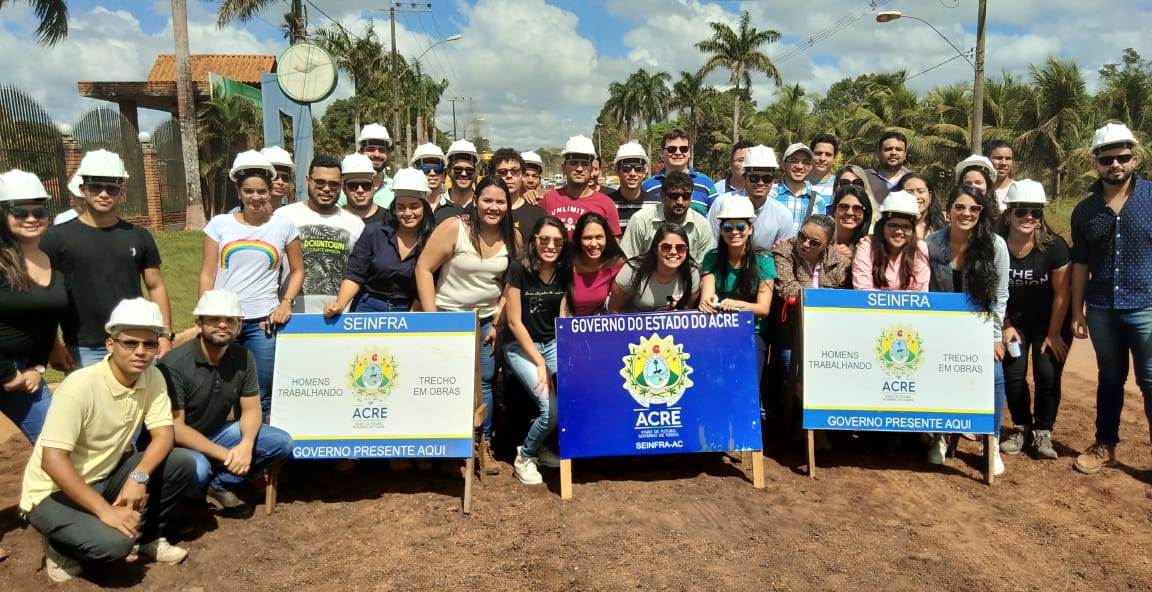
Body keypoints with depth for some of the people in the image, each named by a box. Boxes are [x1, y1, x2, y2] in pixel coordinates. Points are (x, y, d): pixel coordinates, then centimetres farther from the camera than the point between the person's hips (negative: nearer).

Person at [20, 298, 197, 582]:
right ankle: (61, 548, 4)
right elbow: (52, 460, -31)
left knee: (182, 464, -14)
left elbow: (163, 433, -9)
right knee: (114, 541, -30)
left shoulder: (152, 378, -8)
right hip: (54, 493, -6)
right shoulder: (80, 387, -27)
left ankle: (147, 537, 9)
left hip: (105, 477, 6)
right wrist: (105, 510, -34)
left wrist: (139, 476, -29)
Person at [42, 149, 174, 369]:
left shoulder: (139, 236, 7)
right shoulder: (57, 237, -1)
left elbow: (156, 286, 8)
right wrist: (52, 346, -8)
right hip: (84, 352, -2)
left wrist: (165, 335, 0)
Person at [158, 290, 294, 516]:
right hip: (181, 442, -5)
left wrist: (246, 444, -24)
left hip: (217, 433, 5)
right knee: (197, 469, -37)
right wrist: (224, 455, -28)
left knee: (281, 443, -12)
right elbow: (174, 427, -23)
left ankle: (220, 485, 2)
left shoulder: (243, 358, -7)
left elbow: (251, 409, -2)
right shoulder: (174, 364, -23)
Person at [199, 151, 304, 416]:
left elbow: (297, 270, 12)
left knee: (260, 399, 4)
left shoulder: (284, 226, 5)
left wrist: (286, 302, -3)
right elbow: (207, 275, 5)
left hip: (263, 322, 0)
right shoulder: (219, 224, 5)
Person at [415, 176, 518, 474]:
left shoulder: (512, 237, -4)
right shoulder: (454, 228, -16)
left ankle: (484, 444, 20)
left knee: (484, 381, 6)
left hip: (486, 321, 3)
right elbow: (423, 268, -15)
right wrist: (430, 317, -17)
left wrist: (497, 322, 0)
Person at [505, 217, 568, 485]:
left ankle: (539, 446, 6)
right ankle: (525, 456, 7)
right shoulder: (519, 269, -14)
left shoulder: (565, 273, -1)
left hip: (553, 343, 5)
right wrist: (539, 362, -16)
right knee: (552, 407, -22)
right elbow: (514, 321, -13)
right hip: (520, 346, -5)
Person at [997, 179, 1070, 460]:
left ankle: (1042, 432, 8)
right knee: (1013, 373, -8)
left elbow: (1061, 293, -13)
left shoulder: (1054, 246, -20)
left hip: (1050, 320, -1)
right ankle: (1022, 428, 13)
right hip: (1015, 319, 1)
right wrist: (1005, 326, -7)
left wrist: (1053, 334, -10)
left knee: (1047, 373, -11)